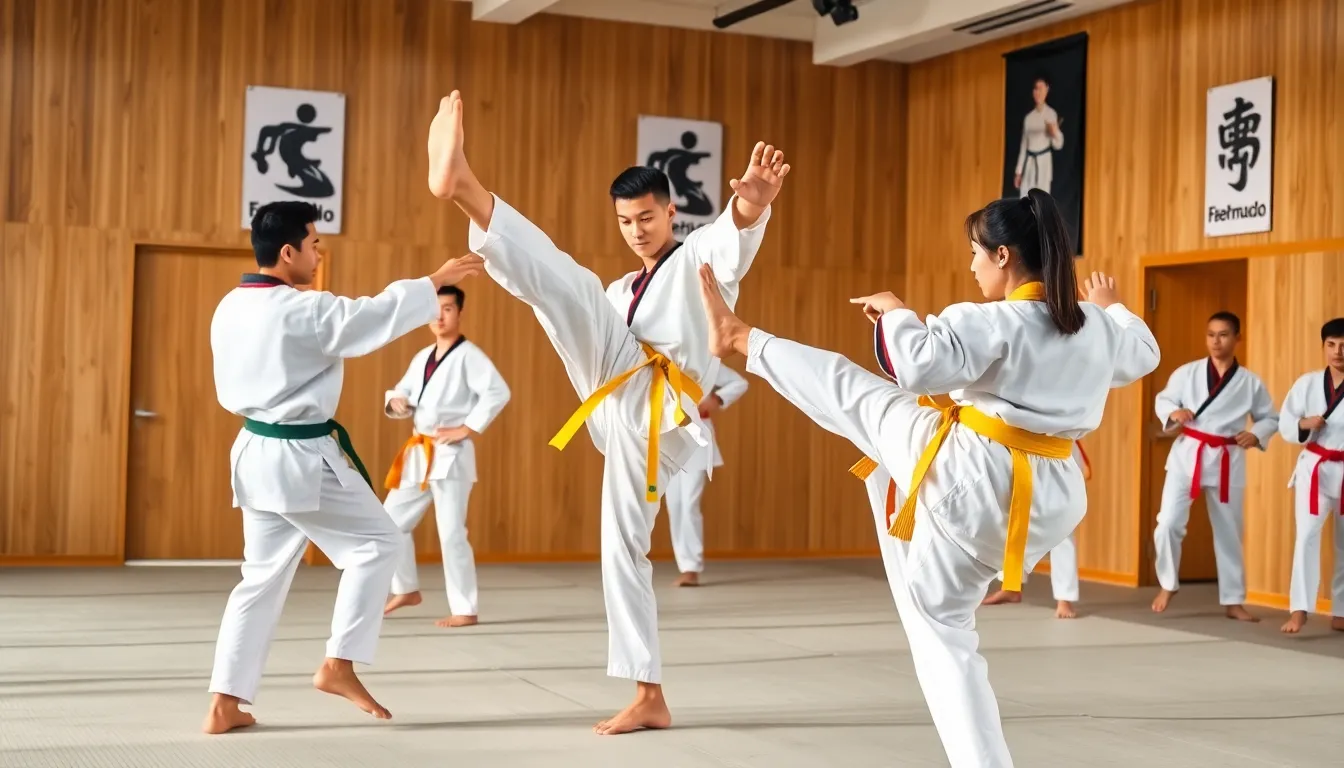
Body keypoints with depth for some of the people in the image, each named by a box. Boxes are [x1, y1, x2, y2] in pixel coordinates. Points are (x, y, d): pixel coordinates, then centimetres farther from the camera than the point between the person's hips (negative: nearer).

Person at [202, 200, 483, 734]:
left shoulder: (230, 308, 7)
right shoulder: (302, 311, -19)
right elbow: (375, 315, -15)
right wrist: (437, 280, -5)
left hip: (256, 453, 8)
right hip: (303, 459, -8)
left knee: (263, 575, 14)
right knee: (376, 542, 7)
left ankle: (224, 705, 11)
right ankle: (339, 665, 6)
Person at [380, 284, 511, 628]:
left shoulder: (468, 355, -10)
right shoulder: (422, 357, 14)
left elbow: (498, 392, -22)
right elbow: (403, 392, 21)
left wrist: (466, 429, -20)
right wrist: (395, 402, -4)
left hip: (451, 455, -8)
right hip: (418, 453, 8)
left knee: (450, 533, -8)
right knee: (392, 522, 13)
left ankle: (465, 610, 1)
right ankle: (407, 589, 30)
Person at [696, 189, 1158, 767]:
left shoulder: (995, 323, -22)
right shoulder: (1097, 327, 3)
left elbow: (917, 367, -33)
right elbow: (1142, 355, 25)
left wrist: (895, 312, -13)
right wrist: (1113, 308, 45)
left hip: (969, 479, -7)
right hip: (1045, 499, 7)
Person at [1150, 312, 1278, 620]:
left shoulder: (1250, 383, 1)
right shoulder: (1187, 373, -2)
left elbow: (1270, 418, 10)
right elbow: (1162, 399, 7)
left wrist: (1256, 435, -10)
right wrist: (1173, 413, -15)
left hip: (1227, 461, 1)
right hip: (1187, 455, -1)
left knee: (1229, 532, 11)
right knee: (1169, 523, -10)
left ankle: (1233, 601, 24)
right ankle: (1167, 584, 14)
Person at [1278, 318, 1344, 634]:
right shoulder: (1308, 383, 0)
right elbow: (1285, 423, 2)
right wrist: (1303, 424, -17)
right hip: (1315, 469, -1)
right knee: (1307, 535, -14)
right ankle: (1299, 610, -14)